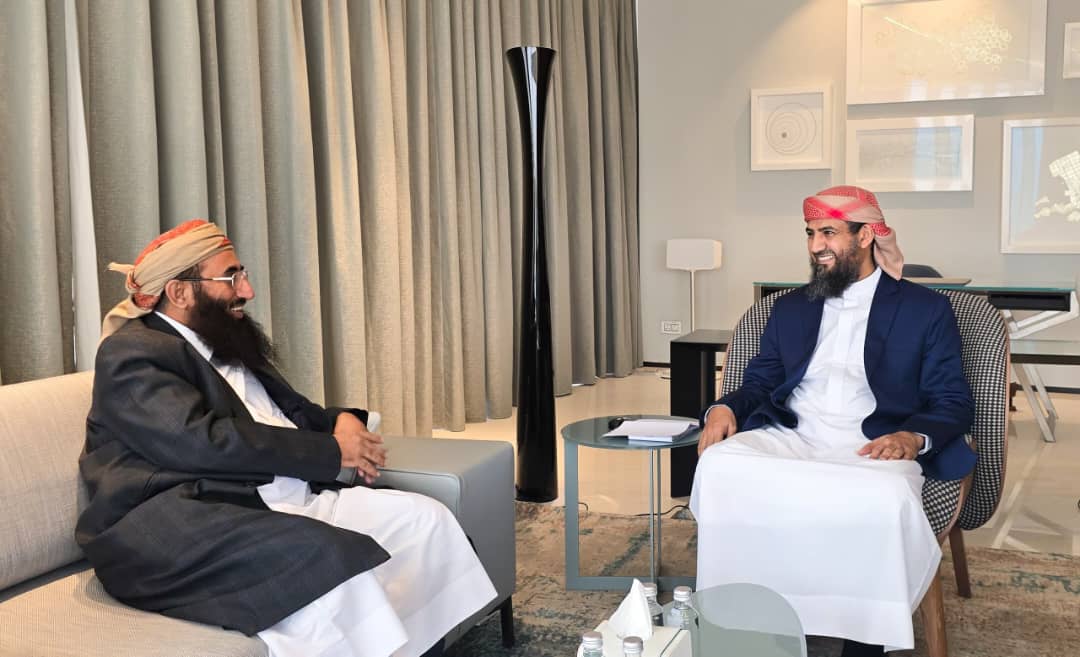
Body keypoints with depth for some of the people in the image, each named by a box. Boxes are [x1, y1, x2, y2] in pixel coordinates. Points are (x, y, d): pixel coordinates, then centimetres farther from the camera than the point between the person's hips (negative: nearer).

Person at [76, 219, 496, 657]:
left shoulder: (225, 342, 20)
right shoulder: (131, 354, -7)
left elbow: (290, 410, 24)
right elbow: (207, 442, -20)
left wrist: (339, 421, 1)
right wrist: (331, 450, -15)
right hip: (182, 533, -9)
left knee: (423, 519, -5)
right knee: (331, 560, -34)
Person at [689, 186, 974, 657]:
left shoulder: (926, 308, 11)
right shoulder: (790, 308, 22)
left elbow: (953, 402, 5)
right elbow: (759, 383, 20)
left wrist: (913, 438, -18)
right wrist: (725, 408, -4)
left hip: (872, 448, -2)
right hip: (789, 439, 3)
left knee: (885, 499, -38)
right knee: (719, 466, -30)